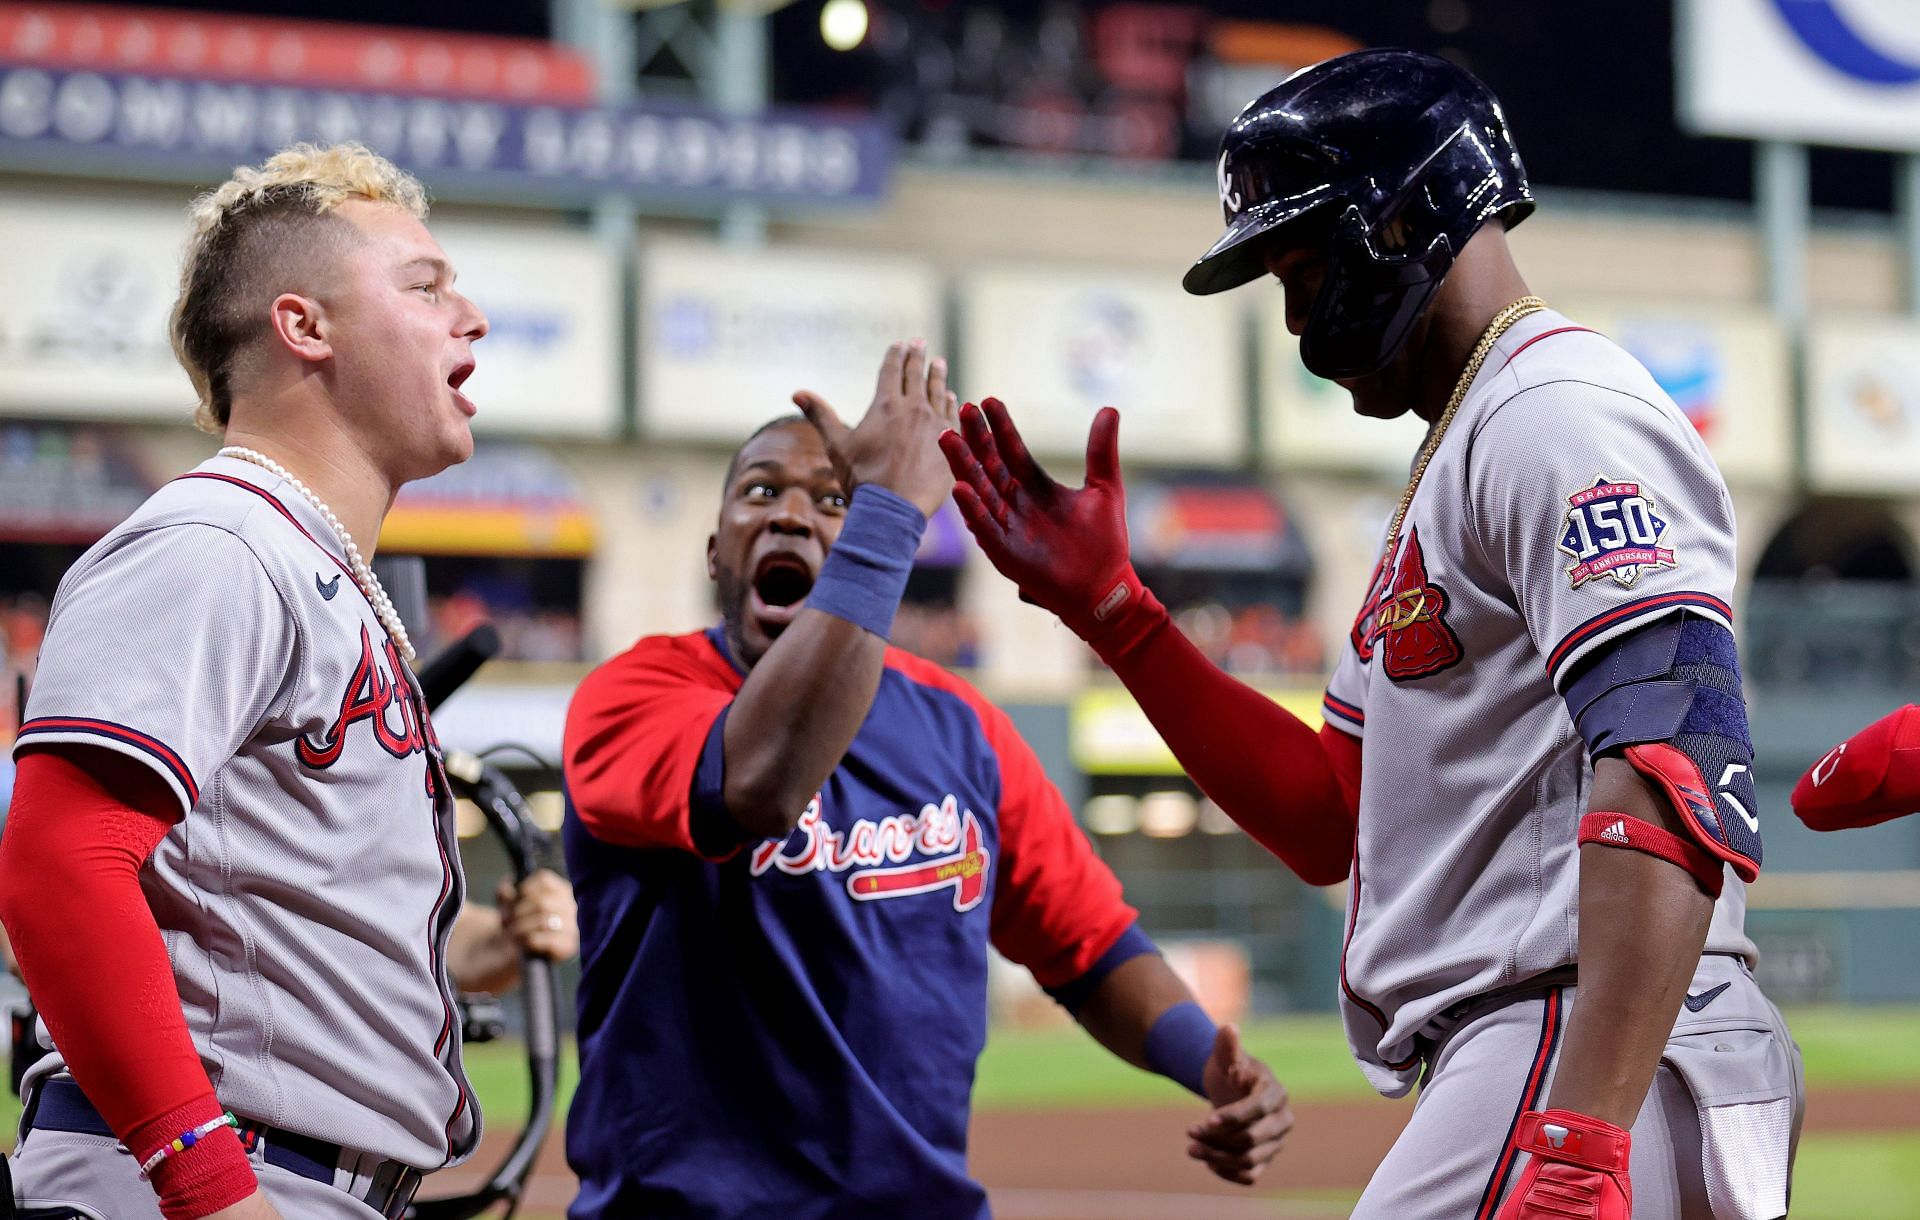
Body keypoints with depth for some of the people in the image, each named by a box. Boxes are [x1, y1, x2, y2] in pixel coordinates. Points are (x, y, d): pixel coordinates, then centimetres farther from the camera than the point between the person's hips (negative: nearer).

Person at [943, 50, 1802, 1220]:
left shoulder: (1563, 411, -8)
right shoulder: (1456, 466, 25)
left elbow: (1679, 774, -22)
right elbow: (1331, 825, 24)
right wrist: (1105, 603, 20)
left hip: (1576, 1059, -10)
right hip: (1503, 1076, 10)